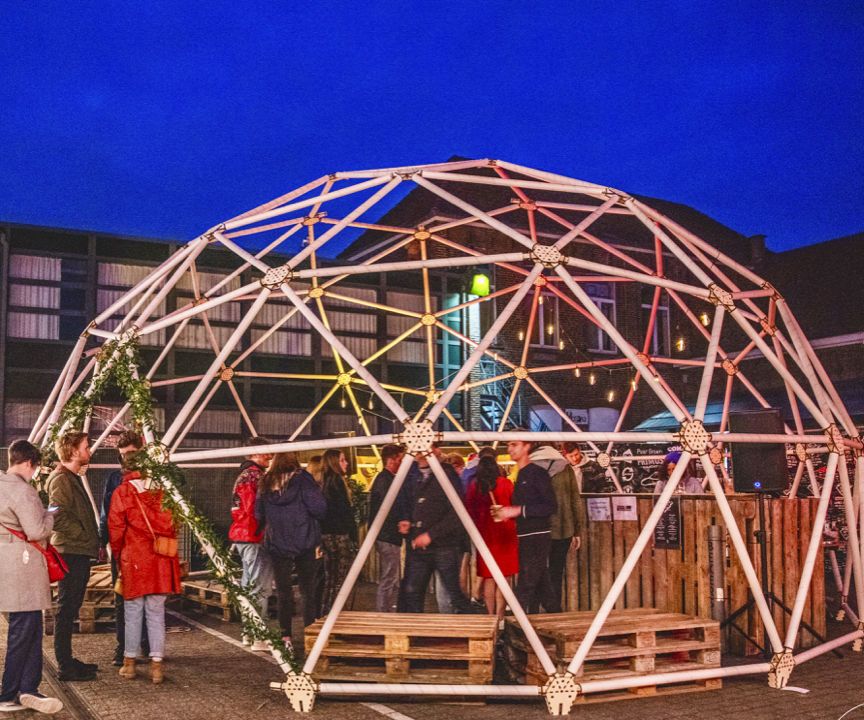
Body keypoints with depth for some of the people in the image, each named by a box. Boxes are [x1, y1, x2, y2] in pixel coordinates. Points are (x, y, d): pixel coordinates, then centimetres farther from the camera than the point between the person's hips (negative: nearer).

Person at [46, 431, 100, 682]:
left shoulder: (73, 478, 19)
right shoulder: (61, 478, -12)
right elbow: (58, 516, -23)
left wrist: (93, 543, 17)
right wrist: (85, 536, -15)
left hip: (79, 552, 10)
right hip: (71, 552, -10)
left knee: (70, 609, 15)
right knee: (66, 609, -5)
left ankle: (67, 660, 22)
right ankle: (65, 666, 0)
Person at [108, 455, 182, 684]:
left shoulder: (122, 492, -4)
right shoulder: (161, 491, 3)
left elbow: (115, 529, -1)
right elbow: (173, 526, 8)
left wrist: (118, 555, 14)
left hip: (134, 560, -2)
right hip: (161, 562, 2)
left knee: (133, 614, 11)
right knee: (157, 614, 7)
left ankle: (129, 663, 18)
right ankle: (157, 665, 7)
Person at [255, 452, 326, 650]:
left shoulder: (266, 483, 4)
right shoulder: (302, 479, -8)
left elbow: (259, 515, 9)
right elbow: (319, 507, -14)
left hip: (277, 544, 3)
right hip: (304, 543, -3)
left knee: (283, 591, 8)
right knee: (308, 590, 7)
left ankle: (286, 637, 9)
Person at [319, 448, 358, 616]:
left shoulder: (324, 482, 13)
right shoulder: (337, 481, -12)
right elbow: (345, 512, -14)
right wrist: (353, 537, -11)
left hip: (326, 535, 9)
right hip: (339, 536, -9)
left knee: (329, 580, 14)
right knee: (340, 580, -4)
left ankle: (323, 615, 18)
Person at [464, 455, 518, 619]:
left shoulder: (474, 486, 1)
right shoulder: (505, 483, -3)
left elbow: (469, 511, 5)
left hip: (484, 533, 2)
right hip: (505, 533, -2)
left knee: (489, 576, 8)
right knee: (504, 575, 4)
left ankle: (491, 614, 8)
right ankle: (499, 614, 0)